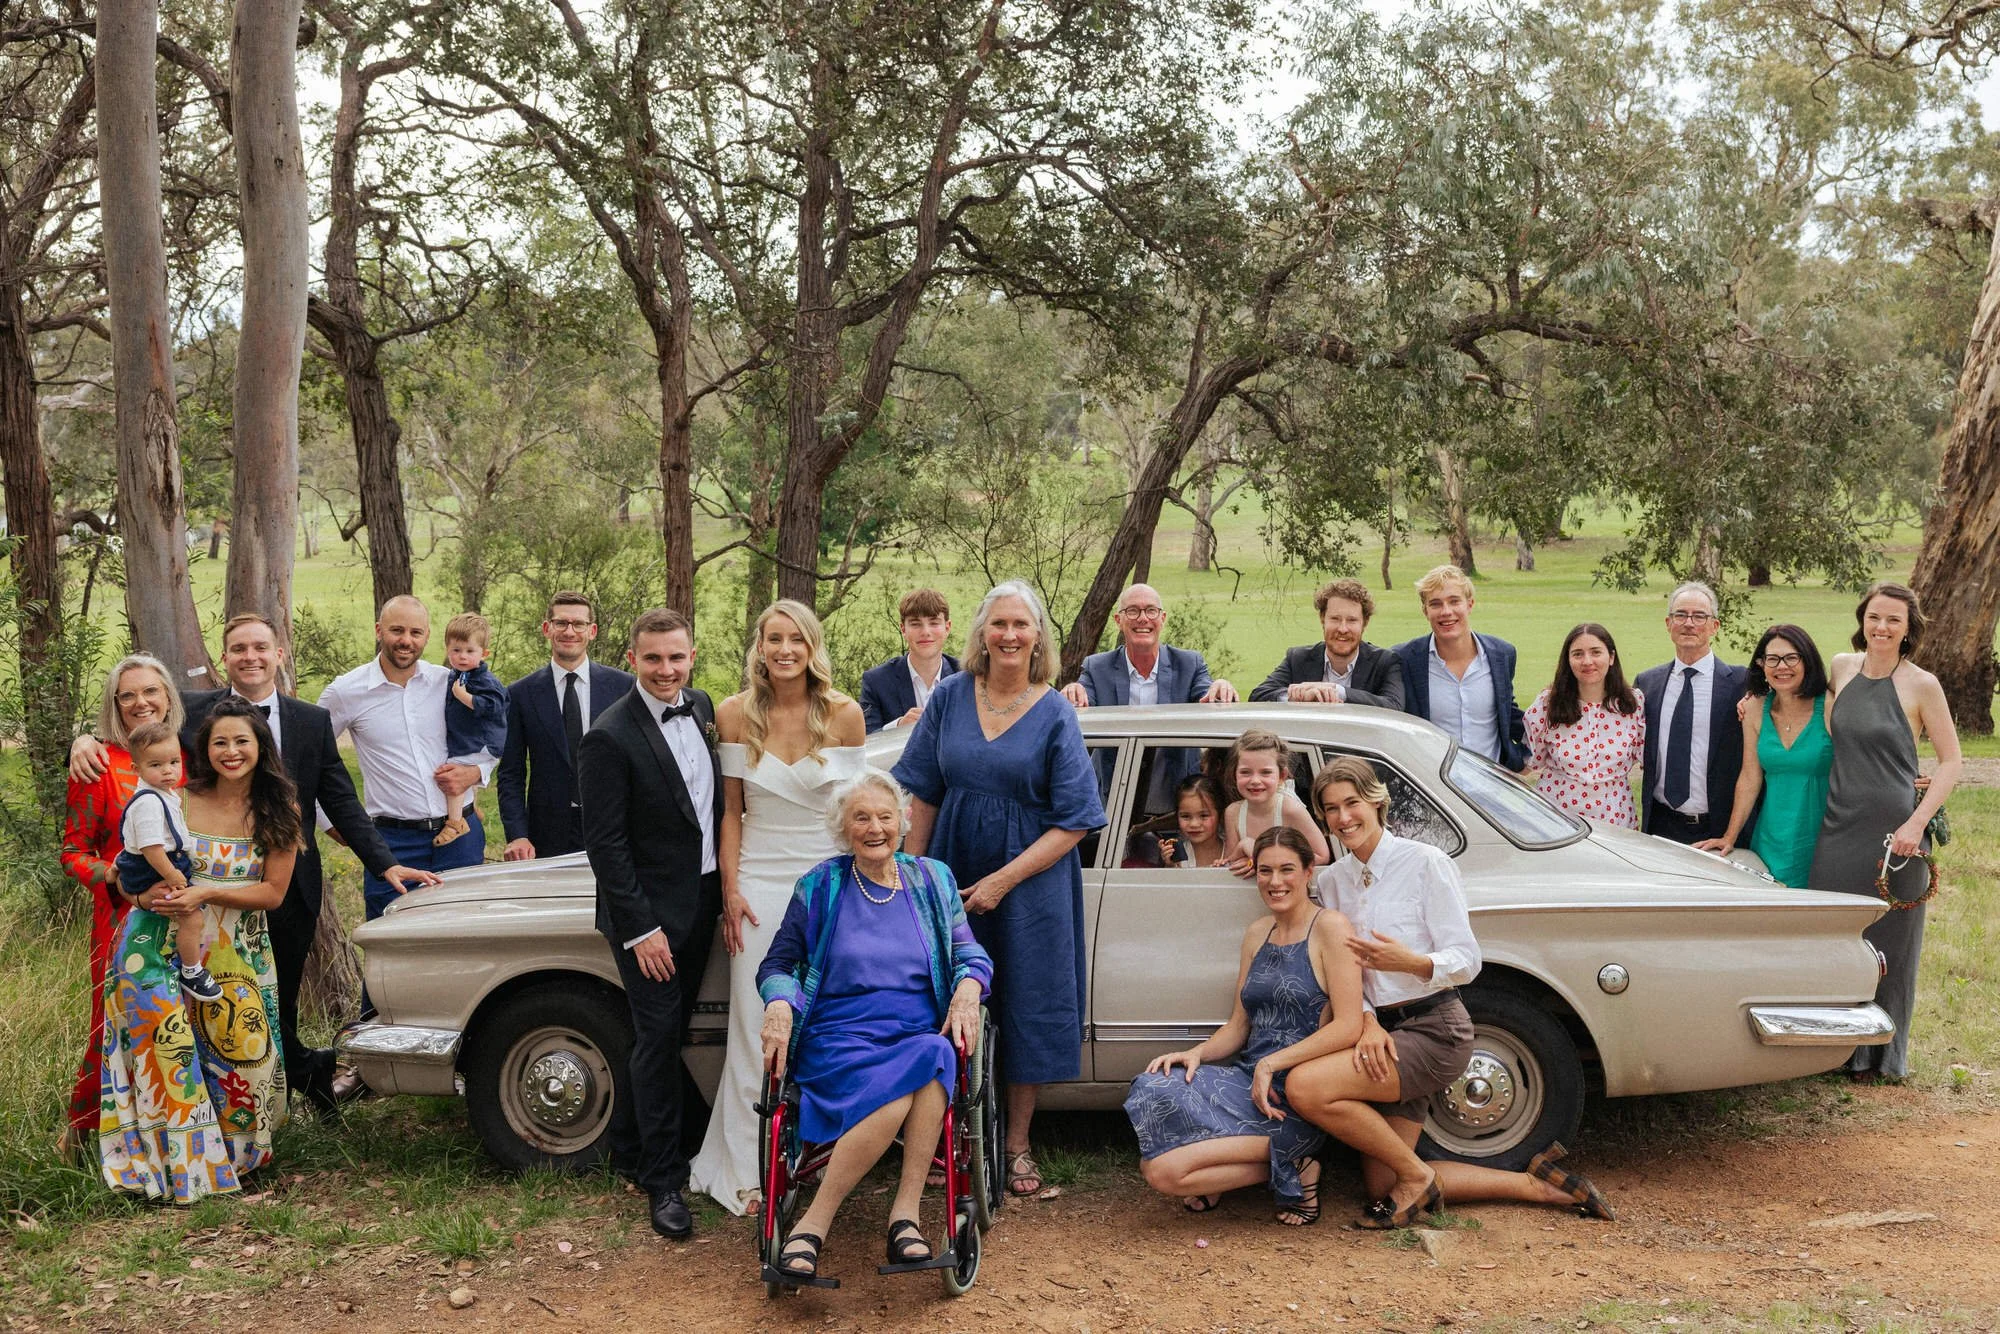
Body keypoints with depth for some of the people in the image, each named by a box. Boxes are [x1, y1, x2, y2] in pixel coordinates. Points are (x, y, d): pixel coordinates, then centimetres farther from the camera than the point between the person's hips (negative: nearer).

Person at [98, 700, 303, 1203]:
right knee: (169, 1042, -13)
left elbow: (273, 892, -3)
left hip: (237, 951, 1)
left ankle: (236, 1153, 15)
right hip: (164, 942, -1)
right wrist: (148, 892, -20)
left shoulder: (278, 812, 1)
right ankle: (180, 1164, -3)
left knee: (242, 1047, -6)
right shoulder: (178, 801, -2)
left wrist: (207, 893, -16)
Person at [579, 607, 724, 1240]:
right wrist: (640, 929, -17)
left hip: (701, 902, 7)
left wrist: (725, 885, 10)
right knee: (659, 1036, -4)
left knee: (664, 1033, 15)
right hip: (649, 912, -7)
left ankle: (629, 1148, 30)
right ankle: (663, 1180, 5)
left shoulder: (702, 709, 4)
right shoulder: (611, 738, -17)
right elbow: (604, 843, -16)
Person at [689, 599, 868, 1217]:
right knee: (757, 1030, 1)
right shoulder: (735, 714, -2)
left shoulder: (844, 714, -4)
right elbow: (731, 812, 3)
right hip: (760, 883, 0)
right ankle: (747, 1171, 9)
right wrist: (730, 891, -2)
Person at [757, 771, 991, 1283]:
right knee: (889, 1095, -36)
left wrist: (968, 988, -8)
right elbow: (777, 964, 10)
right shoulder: (821, 887, 9)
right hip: (839, 1037, -2)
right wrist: (779, 1004, -13)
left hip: (920, 1033, 2)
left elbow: (970, 953, 15)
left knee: (935, 1056, -37)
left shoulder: (932, 880, 15)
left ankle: (904, 1212, -33)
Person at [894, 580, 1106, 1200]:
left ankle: (1018, 1145, 19)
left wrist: (1004, 880, -14)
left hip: (1031, 881, -2)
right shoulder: (950, 696, 1)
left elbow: (1074, 822, -8)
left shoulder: (1055, 714, -5)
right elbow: (923, 795, 6)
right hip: (952, 876, 2)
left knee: (1027, 1007, 5)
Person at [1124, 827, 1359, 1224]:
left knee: (1165, 1169, -21)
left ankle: (1292, 1167, -3)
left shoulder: (1329, 928, -6)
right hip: (1247, 1078, 7)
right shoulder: (1257, 933, 15)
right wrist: (1198, 1052, -4)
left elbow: (1349, 1026, -14)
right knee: (1153, 1090, -21)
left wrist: (1272, 1063, -18)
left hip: (1295, 1097, -7)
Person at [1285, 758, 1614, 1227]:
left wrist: (1411, 962, -32)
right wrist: (1367, 1021, -16)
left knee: (1305, 1086, -26)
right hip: (1384, 1033, 7)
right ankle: (1535, 1184, 19)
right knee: (1381, 1186, 9)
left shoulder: (1425, 863, -10)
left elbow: (1466, 960, -12)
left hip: (1433, 1029, -7)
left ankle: (1417, 1176, -6)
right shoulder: (1332, 880, 8)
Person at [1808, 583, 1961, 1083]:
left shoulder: (1921, 685, -7)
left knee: (1888, 945, 6)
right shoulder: (1841, 667, 5)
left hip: (1893, 834, -4)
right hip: (1840, 826, 4)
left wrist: (1916, 824, -14)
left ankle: (1881, 1055, 21)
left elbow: (1951, 760, -4)